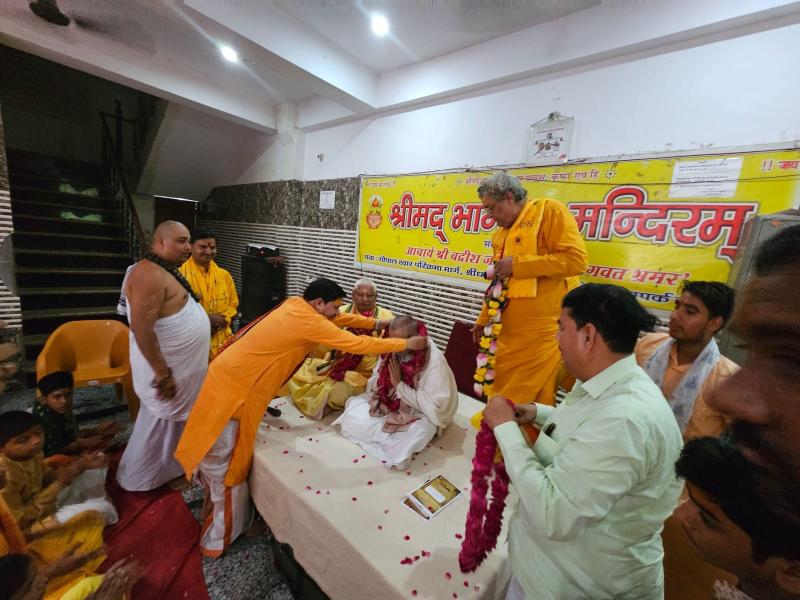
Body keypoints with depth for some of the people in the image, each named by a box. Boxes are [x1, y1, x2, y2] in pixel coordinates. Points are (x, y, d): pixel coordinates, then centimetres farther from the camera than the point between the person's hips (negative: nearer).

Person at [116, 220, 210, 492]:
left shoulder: (166, 271, 9)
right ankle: (140, 481, 32)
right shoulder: (150, 274, -24)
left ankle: (167, 470, 43)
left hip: (181, 364, 9)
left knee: (175, 421, 23)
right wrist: (162, 374, -25)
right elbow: (142, 329, -28)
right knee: (160, 424, 10)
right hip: (167, 368, -9)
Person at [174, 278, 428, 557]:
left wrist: (375, 323, 6)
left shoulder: (296, 304, 1)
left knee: (229, 454, 26)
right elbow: (356, 344, -24)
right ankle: (217, 539, 27)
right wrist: (406, 344, -15)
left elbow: (338, 319, 12)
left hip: (233, 375, 9)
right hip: (232, 384, -9)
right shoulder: (309, 322, -24)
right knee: (223, 462, 8)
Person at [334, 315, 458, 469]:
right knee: (354, 407, -10)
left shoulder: (434, 362, -27)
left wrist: (399, 384, -29)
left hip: (421, 412, -4)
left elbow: (433, 405, -27)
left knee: (418, 433, -35)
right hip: (390, 404, 5)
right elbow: (372, 386, -2)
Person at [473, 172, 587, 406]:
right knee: (502, 394, 14)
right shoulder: (500, 233, 16)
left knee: (533, 400, 3)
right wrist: (483, 319, 25)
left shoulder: (548, 210, -5)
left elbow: (576, 259, -16)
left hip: (542, 331, -7)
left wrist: (517, 264, -15)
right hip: (508, 331, 7)